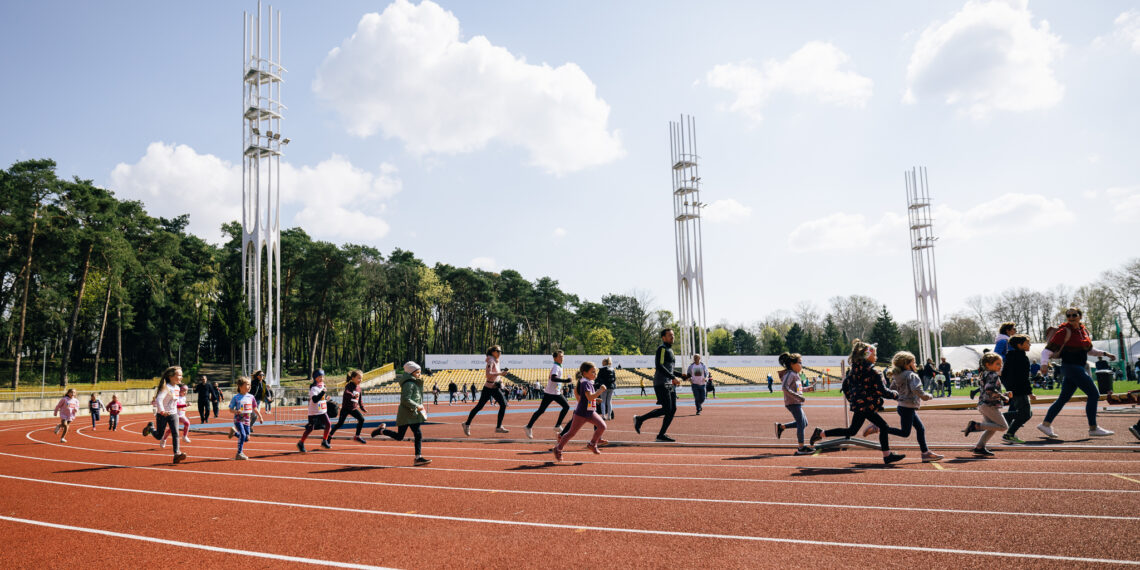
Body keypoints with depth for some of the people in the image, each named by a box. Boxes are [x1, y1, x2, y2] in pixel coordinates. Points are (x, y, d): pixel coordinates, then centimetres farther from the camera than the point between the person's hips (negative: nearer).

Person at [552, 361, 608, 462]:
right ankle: (558, 449, 20)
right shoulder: (585, 383, -20)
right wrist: (600, 390, -27)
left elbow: (576, 391, 21)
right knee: (571, 433, 3)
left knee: (602, 426, -7)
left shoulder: (589, 382, 8)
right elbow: (590, 397, -34)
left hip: (590, 412, 8)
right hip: (581, 413, -8)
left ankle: (592, 444, 10)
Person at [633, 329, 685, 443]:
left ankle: (661, 435, 7)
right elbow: (659, 366, -21)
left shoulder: (670, 350, 22)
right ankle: (640, 419, -2)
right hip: (661, 383, -10)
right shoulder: (662, 349, -8)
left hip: (670, 384, 10)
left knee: (673, 409, 3)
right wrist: (673, 377, -24)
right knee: (666, 409, -12)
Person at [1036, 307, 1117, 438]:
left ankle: (1045, 424, 13)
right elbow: (1048, 350, -17)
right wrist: (1044, 363, -32)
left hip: (1079, 368, 8)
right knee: (1094, 394, -8)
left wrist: (1105, 353, 14)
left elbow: (1089, 350, 26)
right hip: (1071, 367, -8)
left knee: (1063, 398, 9)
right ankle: (1093, 428, -2)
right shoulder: (1064, 332, -12)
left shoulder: (1083, 330, 11)